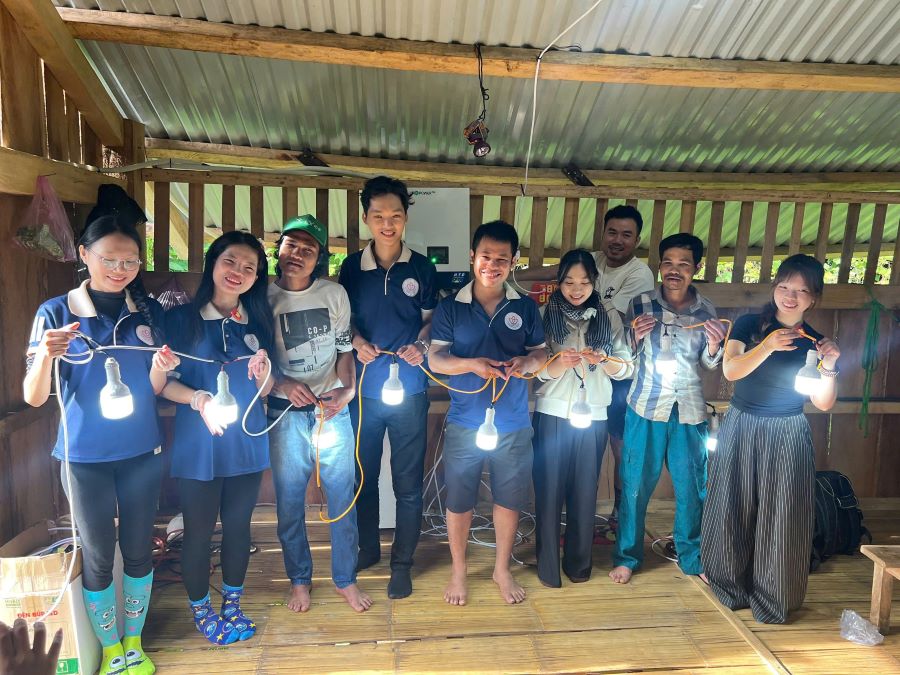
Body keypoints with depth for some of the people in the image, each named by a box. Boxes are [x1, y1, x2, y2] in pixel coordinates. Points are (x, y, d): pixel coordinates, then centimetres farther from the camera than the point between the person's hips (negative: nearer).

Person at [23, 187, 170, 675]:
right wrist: (47, 355, -29)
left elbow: (153, 390, 4)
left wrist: (160, 367, -18)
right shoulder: (56, 313, -8)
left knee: (139, 549, 13)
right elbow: (34, 397, -10)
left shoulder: (149, 312, 0)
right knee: (97, 556, 10)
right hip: (85, 457, -2)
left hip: (142, 452, 2)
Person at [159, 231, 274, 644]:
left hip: (247, 441, 3)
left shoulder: (258, 323, 3)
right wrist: (199, 399, -25)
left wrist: (263, 370, -17)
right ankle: (200, 609, 33)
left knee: (238, 526, 15)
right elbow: (164, 382, -8)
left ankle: (232, 605, 36)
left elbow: (264, 391, 5)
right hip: (197, 444, -3)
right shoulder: (181, 318, -6)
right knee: (198, 531, 10)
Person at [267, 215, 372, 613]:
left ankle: (346, 579, 28)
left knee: (343, 498, 8)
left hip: (333, 410, 1)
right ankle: (299, 579, 33)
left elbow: (345, 349, 7)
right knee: (289, 502, 11)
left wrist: (347, 389, -9)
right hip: (286, 415, -1)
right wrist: (282, 384, -15)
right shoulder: (263, 298, -3)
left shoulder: (335, 294, 1)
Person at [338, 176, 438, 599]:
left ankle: (402, 562, 24)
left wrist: (421, 346, -15)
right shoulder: (351, 267, 2)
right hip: (364, 389, 2)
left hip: (410, 389, -1)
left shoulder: (421, 268, -1)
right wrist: (357, 341, -12)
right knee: (363, 475, 14)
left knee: (408, 481, 7)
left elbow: (430, 320, 5)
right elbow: (345, 319, 8)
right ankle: (367, 549, 36)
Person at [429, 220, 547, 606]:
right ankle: (458, 571, 34)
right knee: (459, 501, 11)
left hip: (514, 426, 2)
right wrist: (471, 364, -25)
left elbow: (541, 353, 7)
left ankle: (502, 570, 36)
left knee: (508, 500, 14)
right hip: (464, 424, -1)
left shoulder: (526, 308, 3)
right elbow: (435, 358, -6)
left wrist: (527, 362, -17)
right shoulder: (450, 308, -2)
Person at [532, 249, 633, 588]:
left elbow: (627, 368, 0)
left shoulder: (610, 317, 3)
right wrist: (559, 363, -24)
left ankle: (578, 563, 29)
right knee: (549, 489, 4)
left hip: (593, 417, 1)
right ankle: (547, 565, 20)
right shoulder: (545, 315, -1)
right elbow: (535, 369, -4)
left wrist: (603, 359, -20)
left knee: (584, 491, 11)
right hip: (551, 414, -1)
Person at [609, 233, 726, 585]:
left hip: (690, 410, 2)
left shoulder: (706, 309, 2)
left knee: (692, 487, 11)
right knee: (635, 485, 4)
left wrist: (715, 343, -10)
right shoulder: (641, 304, -4)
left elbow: (710, 363, 11)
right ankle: (627, 556, 22)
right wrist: (635, 336, -21)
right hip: (646, 407, -2)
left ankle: (691, 557, 31)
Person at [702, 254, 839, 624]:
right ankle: (732, 585, 27)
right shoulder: (749, 325, -2)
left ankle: (772, 597, 21)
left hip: (787, 436, 1)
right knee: (734, 507, 8)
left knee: (781, 516, 3)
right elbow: (730, 370, -18)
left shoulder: (816, 342, 1)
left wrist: (829, 368, -18)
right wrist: (769, 345, -31)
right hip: (741, 427, 0)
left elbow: (823, 403, 0)